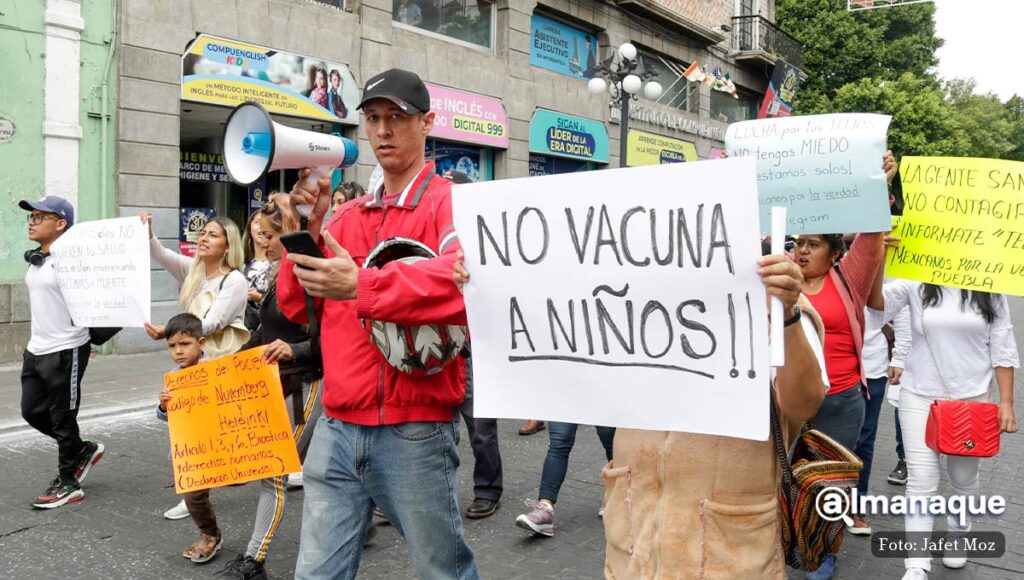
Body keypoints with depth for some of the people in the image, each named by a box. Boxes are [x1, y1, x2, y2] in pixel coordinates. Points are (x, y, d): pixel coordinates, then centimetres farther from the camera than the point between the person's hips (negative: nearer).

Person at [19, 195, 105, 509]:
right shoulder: (34, 260, 11)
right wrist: (37, 341, 17)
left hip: (65, 352, -9)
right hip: (35, 350, 9)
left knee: (62, 419, 1)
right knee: (32, 411, 15)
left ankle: (68, 484, 15)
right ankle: (83, 450, 33)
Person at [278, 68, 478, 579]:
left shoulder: (450, 202, -5)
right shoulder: (347, 216, 13)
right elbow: (298, 307, 9)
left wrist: (362, 285, -34)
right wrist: (306, 231, -6)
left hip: (412, 431, -5)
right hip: (336, 428, 6)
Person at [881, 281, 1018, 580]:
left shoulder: (990, 291, -1)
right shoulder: (915, 283, -4)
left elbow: (1002, 349, 2)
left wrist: (1006, 403, -1)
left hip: (972, 398, 2)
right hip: (920, 396, -1)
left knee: (964, 478, 17)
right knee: (921, 481, -5)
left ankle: (957, 533, 45)